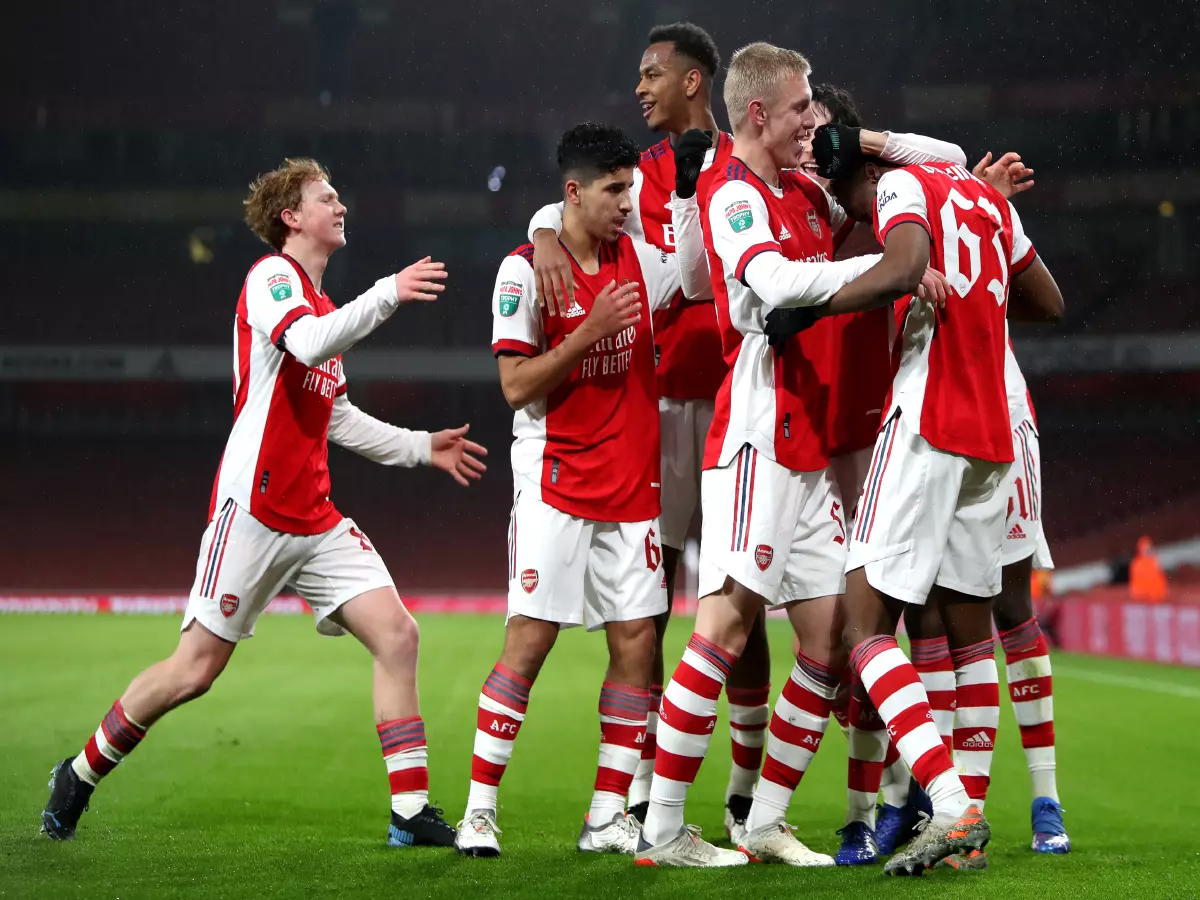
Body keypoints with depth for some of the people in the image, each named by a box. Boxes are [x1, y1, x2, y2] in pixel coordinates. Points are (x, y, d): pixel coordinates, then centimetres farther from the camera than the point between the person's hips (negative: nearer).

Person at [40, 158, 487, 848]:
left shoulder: (322, 304, 22)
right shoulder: (272, 277, -5)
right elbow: (306, 344, -27)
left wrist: (422, 447, 25)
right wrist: (386, 295, -27)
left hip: (316, 520, 8)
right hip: (254, 509, -8)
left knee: (397, 635, -6)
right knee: (197, 668, -5)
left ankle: (411, 812, -6)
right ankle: (82, 774, 15)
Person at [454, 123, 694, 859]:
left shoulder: (639, 260, 8)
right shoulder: (524, 271, -6)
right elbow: (516, 385, -10)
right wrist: (589, 333, -18)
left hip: (632, 487, 5)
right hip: (556, 486, -5)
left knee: (637, 642, 0)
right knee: (530, 639, -10)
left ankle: (608, 817, 6)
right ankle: (480, 810, -3)